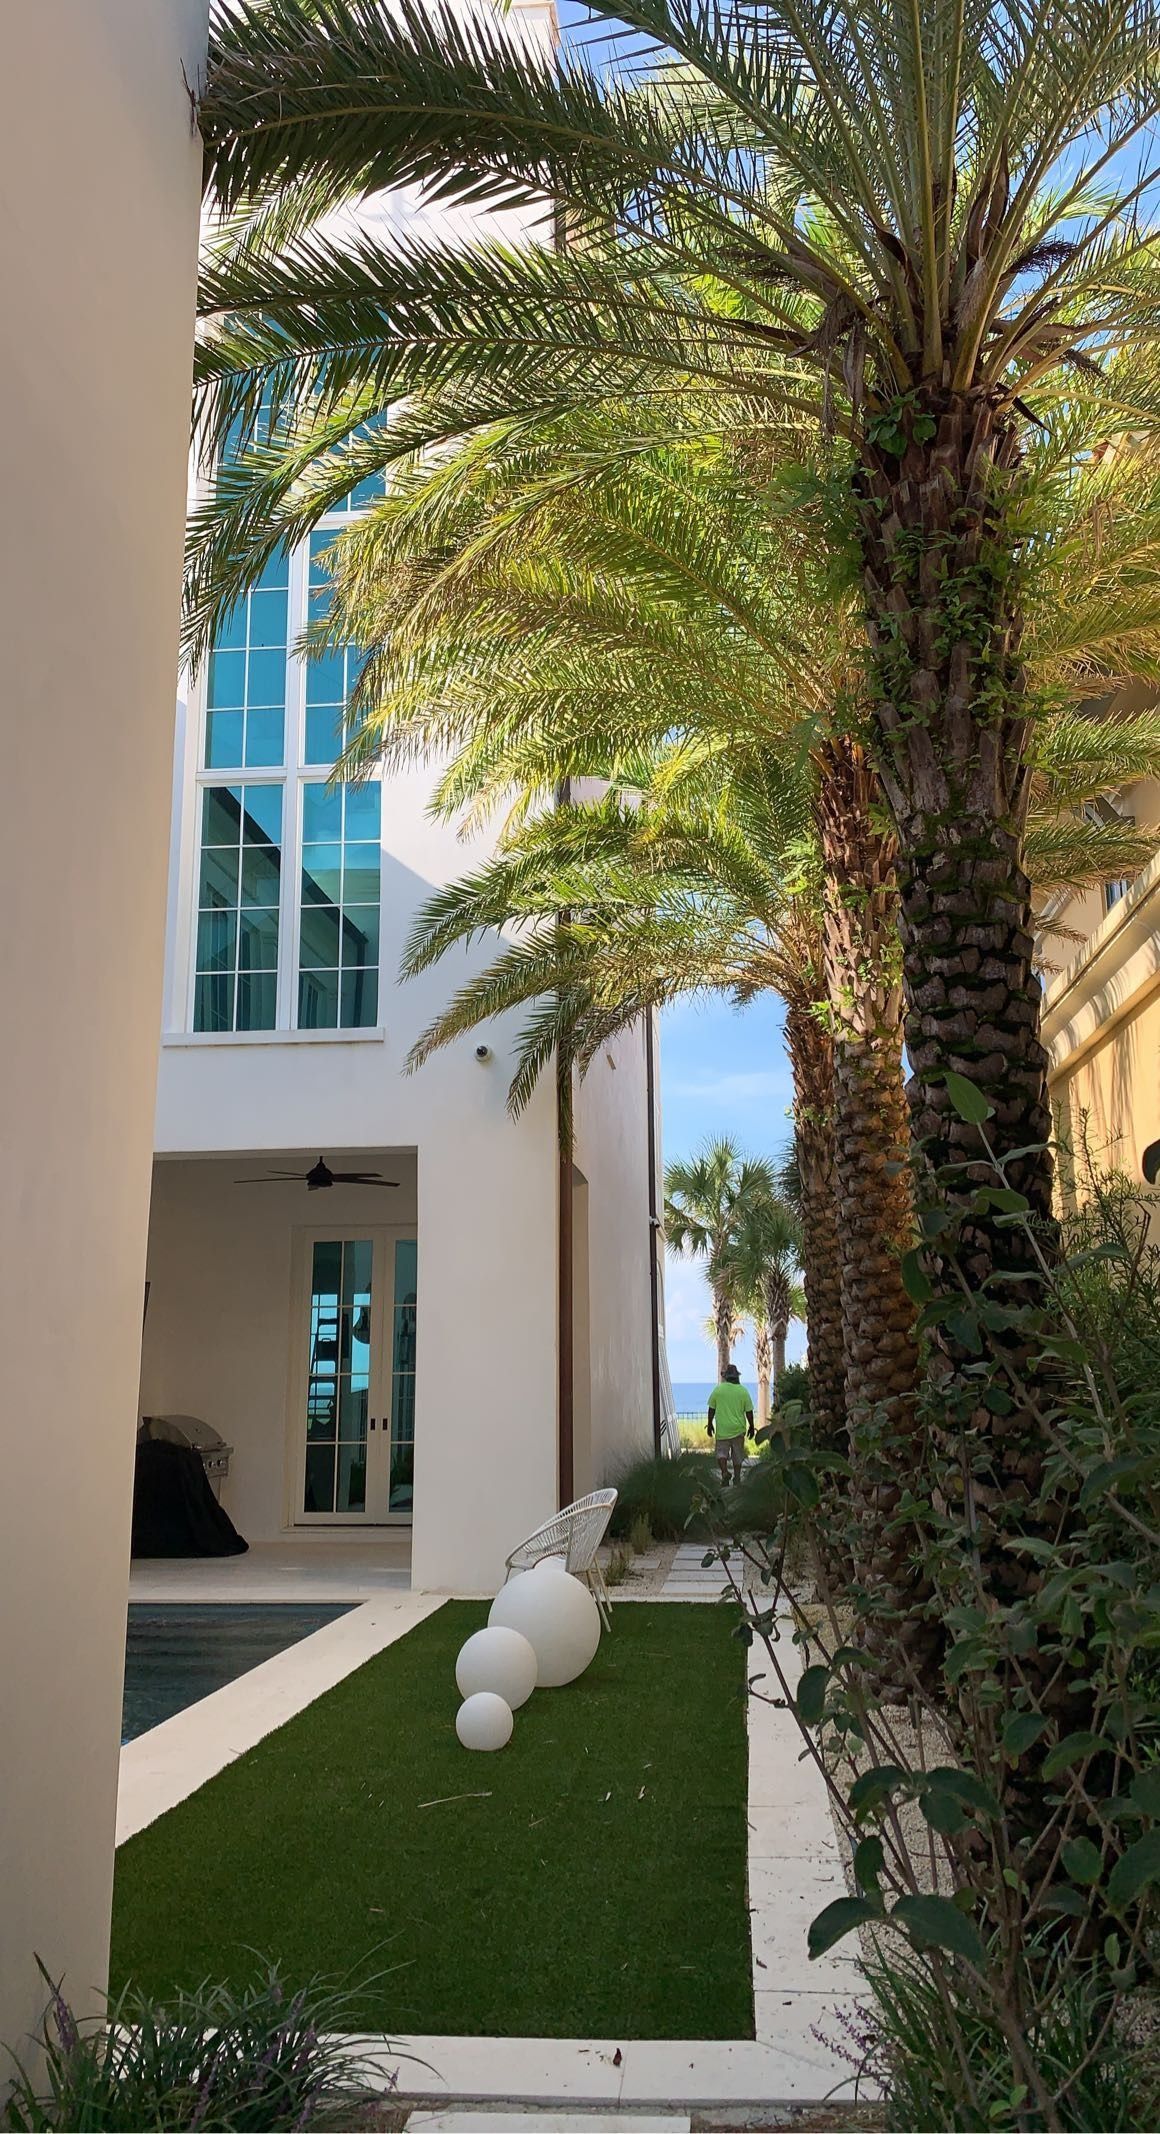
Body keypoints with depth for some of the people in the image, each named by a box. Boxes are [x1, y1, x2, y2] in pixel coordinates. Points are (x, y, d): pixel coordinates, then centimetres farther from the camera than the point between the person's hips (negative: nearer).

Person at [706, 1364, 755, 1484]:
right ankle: (737, 1477, 16)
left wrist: (710, 1424, 12)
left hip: (722, 1428, -1)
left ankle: (725, 1472, -16)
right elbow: (749, 1411, -1)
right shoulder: (743, 1391, -4)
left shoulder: (718, 1389, -4)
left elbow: (711, 1409, 1)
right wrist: (752, 1426, 11)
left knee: (721, 1451, 6)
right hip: (738, 1429, 1)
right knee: (737, 1455, 13)